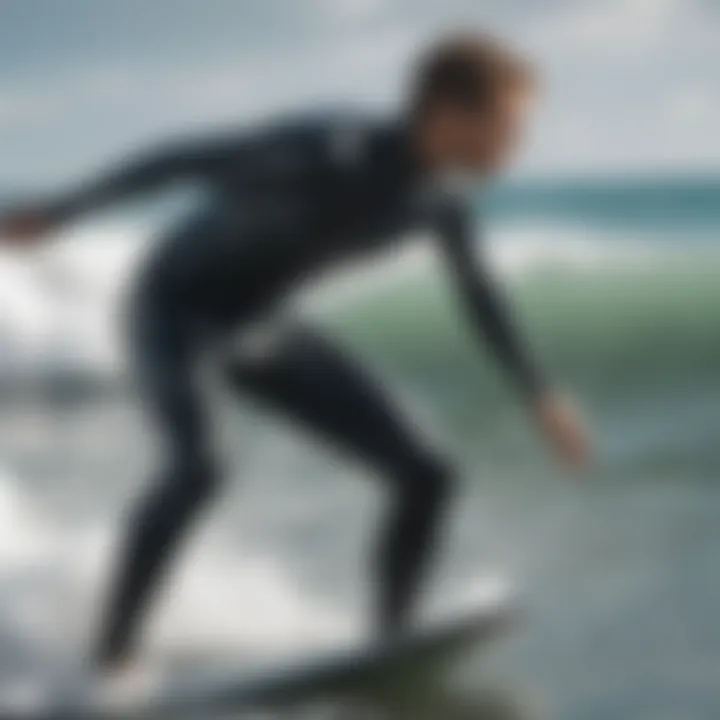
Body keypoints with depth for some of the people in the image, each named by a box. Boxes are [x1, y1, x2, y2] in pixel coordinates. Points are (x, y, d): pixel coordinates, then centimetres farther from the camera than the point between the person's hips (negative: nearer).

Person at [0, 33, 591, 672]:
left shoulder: (443, 196, -8)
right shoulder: (332, 150, -30)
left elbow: (480, 296, 10)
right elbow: (186, 160, -24)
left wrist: (540, 395, 17)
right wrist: (59, 213, -22)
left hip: (265, 330, 7)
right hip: (177, 306, -7)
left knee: (426, 476, -1)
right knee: (198, 467, -34)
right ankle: (111, 654, -22)